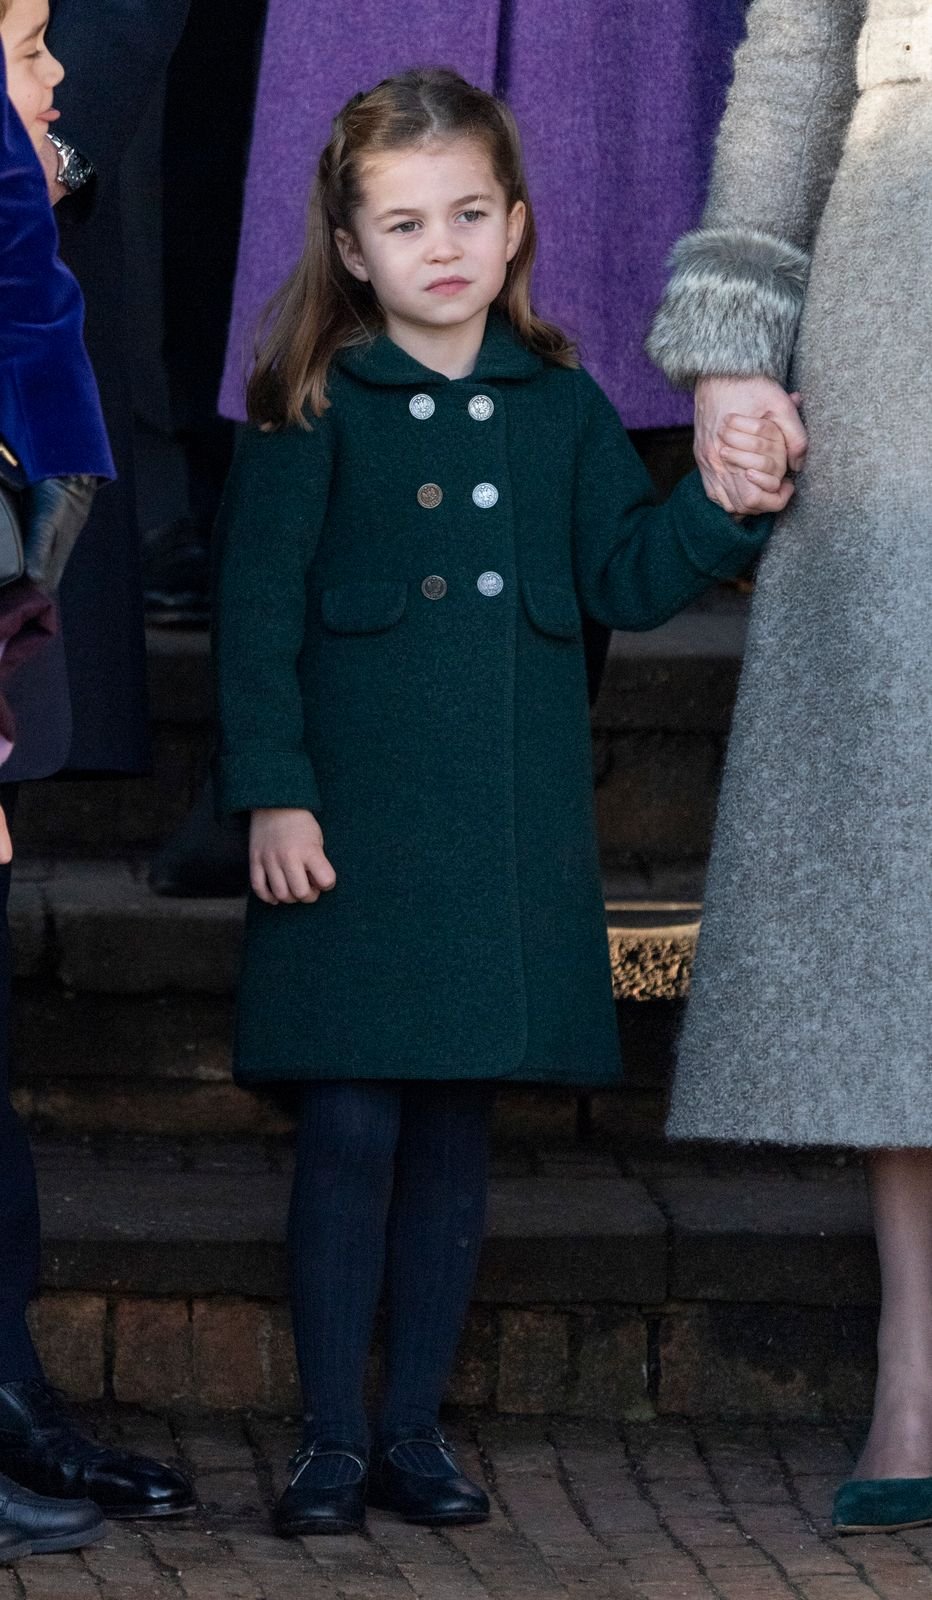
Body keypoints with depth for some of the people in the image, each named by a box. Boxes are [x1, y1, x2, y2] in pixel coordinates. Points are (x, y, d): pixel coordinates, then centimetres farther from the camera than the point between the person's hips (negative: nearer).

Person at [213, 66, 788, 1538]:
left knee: (455, 1136, 8)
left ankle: (415, 1429, 17)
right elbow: (258, 611, -3)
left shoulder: (562, 408, 10)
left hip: (510, 834, 3)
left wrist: (732, 508, -6)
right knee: (349, 1128, -4)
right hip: (354, 825, -3)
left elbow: (627, 578, 10)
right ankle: (332, 1438, 6)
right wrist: (272, 790, -10)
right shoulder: (315, 409, -1)